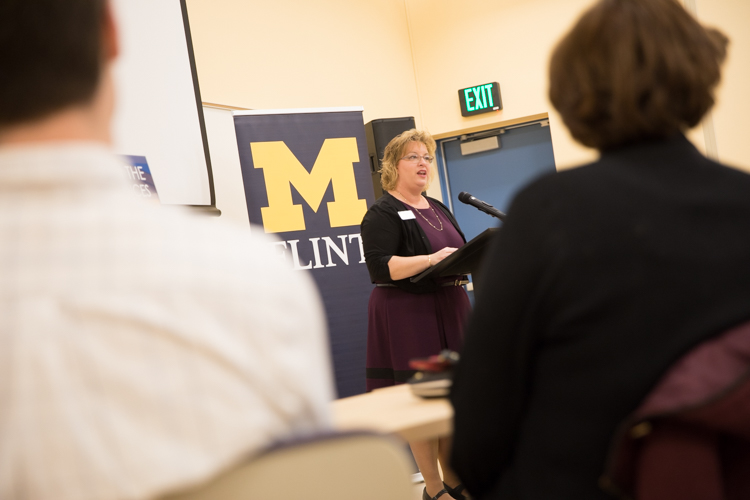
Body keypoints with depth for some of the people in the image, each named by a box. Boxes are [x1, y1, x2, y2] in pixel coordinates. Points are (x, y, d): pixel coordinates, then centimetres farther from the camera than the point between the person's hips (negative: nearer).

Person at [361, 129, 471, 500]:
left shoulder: (438, 210, 17)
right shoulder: (383, 214, -6)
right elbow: (380, 267, -18)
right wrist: (430, 259, -25)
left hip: (449, 310, 7)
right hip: (407, 316, -7)